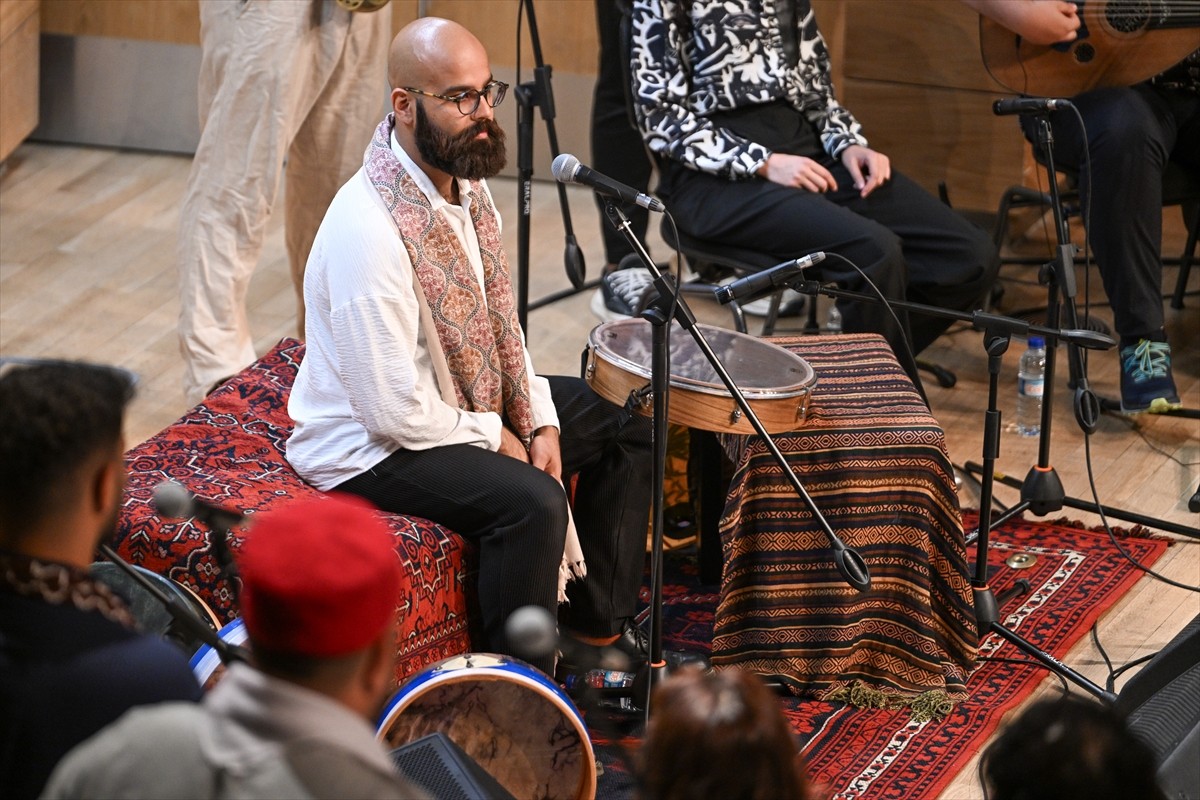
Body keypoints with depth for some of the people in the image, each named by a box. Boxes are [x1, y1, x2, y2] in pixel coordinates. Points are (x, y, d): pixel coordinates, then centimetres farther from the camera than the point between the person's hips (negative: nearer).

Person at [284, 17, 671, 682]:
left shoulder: (467, 181, -2)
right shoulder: (369, 230, -31)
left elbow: (497, 320, 11)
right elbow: (396, 411, -30)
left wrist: (538, 421, -2)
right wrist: (496, 438, -14)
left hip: (468, 403, 10)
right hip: (369, 446, -10)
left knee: (627, 425, 11)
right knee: (530, 499, -31)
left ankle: (600, 625, 19)